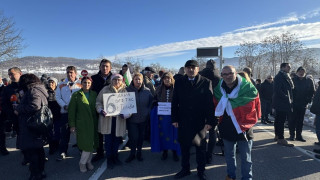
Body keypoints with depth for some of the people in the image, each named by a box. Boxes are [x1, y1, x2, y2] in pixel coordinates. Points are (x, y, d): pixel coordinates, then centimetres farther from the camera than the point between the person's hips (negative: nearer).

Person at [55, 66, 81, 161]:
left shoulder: (80, 84, 3)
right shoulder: (61, 85, 11)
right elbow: (57, 97, 7)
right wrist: (64, 106, -8)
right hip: (65, 112, 1)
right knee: (64, 133, 2)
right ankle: (62, 152, 14)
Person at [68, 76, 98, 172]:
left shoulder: (94, 94, 7)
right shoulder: (76, 95, -3)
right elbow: (71, 111, -3)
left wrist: (97, 121, 4)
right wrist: (72, 125, -7)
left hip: (93, 123, 4)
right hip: (82, 124, -4)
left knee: (91, 144, 9)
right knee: (86, 144, -4)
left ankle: (88, 161, 28)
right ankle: (82, 163, 18)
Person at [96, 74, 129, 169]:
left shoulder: (125, 91, 6)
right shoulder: (105, 89, 4)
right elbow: (98, 102, 5)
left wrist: (125, 114, -14)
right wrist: (100, 110, -14)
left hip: (119, 119, 1)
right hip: (107, 118, -1)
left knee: (117, 139, 11)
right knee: (108, 140, 4)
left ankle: (115, 157, 32)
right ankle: (109, 159, 22)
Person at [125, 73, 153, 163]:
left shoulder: (147, 91, 0)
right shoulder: (128, 90, -6)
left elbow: (151, 102, 9)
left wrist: (148, 112, 1)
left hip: (143, 118, 2)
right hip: (131, 118, -2)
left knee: (141, 136, 12)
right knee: (133, 136, -1)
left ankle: (139, 152, 32)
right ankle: (132, 153, 21)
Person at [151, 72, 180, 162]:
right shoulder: (159, 89, 7)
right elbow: (155, 100, 15)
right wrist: (157, 105, -2)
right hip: (162, 115, 2)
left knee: (174, 132, 2)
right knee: (163, 132, 8)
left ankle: (175, 152, 17)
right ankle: (164, 151, 22)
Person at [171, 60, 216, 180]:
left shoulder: (206, 82, -3)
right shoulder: (179, 83, 3)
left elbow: (210, 102, -5)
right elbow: (174, 102, 4)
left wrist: (210, 121, -10)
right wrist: (174, 119, -1)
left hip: (200, 121, -1)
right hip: (183, 121, 2)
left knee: (201, 147, 12)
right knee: (184, 146, 12)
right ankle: (185, 169, 31)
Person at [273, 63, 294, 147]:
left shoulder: (286, 77, 18)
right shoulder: (279, 77, -12)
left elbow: (290, 88, 19)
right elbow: (277, 90, -21)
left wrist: (289, 99, 7)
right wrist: (287, 98, -18)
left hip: (285, 102, 10)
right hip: (281, 102, -10)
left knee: (278, 120, 15)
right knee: (281, 120, -7)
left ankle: (277, 136, 25)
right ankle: (281, 139, -3)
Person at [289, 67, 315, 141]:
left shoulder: (309, 81, 5)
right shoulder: (293, 80, -2)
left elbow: (312, 92, 9)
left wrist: (308, 100, -2)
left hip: (303, 104, 3)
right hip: (293, 104, -2)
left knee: (300, 120, 8)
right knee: (292, 120, 1)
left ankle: (299, 135, 17)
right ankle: (292, 135, 11)